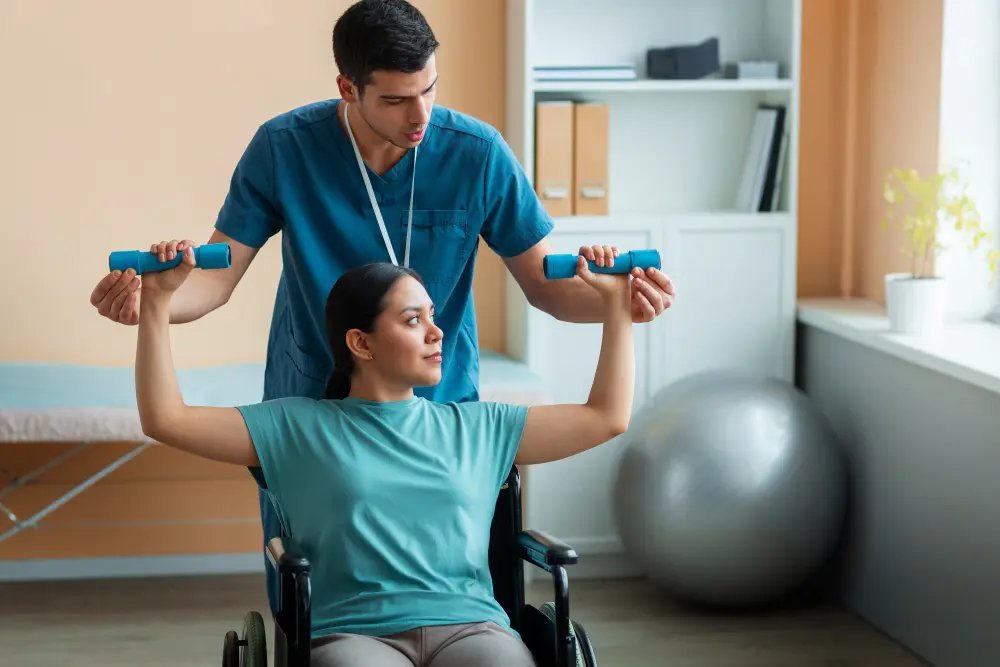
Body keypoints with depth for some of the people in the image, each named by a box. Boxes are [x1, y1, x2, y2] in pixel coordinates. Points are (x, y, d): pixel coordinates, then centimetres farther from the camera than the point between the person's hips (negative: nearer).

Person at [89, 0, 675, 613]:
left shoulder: (479, 154, -12)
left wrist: (608, 298, -28)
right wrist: (150, 298, -31)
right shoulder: (284, 147, -13)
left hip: (442, 406, 0)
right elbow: (219, 276, -9)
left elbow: (541, 281, -6)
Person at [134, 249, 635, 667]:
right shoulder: (297, 427, 15)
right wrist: (157, 300, 5)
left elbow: (607, 417, 26)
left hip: (469, 624, 2)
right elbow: (165, 419, 11)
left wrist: (615, 302, 22)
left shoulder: (477, 427, 22)